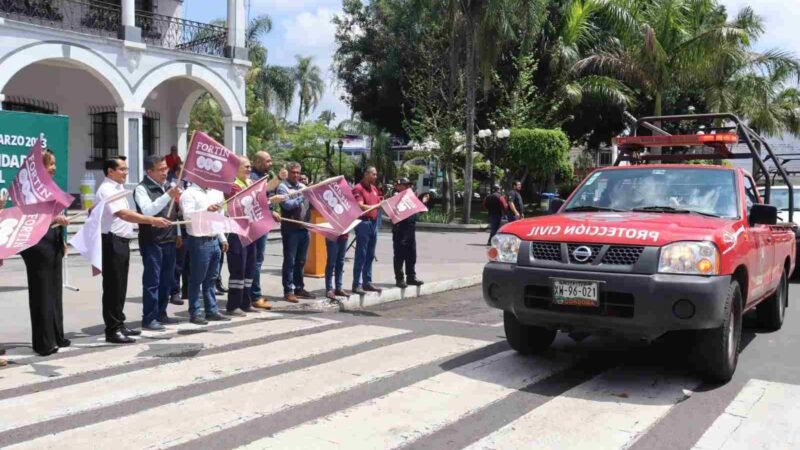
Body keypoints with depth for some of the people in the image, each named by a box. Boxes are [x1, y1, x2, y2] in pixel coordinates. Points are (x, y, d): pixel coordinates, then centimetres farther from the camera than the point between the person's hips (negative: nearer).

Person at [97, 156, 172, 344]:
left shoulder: (118, 188, 17)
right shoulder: (106, 190, -14)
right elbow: (123, 214, -27)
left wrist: (151, 221, 15)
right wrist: (152, 220, -33)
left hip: (122, 241, 9)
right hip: (112, 242, -9)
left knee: (121, 286, 14)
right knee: (113, 287, -5)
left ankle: (119, 324, 23)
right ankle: (112, 330, 0)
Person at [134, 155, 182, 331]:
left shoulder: (168, 186, 15)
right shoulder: (142, 189, -8)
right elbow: (148, 211, -24)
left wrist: (178, 233, 19)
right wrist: (168, 195, -30)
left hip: (169, 240, 7)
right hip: (151, 242, -7)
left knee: (167, 280, 12)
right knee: (152, 281, -4)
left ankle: (161, 314, 22)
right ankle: (149, 318, 2)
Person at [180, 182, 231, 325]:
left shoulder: (214, 192, 17)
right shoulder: (189, 194, -6)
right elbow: (188, 215, -20)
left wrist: (222, 238, 19)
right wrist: (206, 210, -33)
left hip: (214, 240, 7)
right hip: (199, 241, -7)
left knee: (211, 279, 12)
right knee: (196, 279, 0)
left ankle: (212, 310, 19)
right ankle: (195, 313, 7)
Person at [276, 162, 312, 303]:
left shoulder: (303, 186, 16)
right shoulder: (283, 187, -4)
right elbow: (287, 204, -18)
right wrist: (303, 196, -19)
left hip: (304, 228, 6)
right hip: (290, 229, -6)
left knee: (300, 261, 12)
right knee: (289, 261, -3)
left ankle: (299, 288, 21)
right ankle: (288, 291, -1)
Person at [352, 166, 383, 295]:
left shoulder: (374, 188, 15)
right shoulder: (358, 188, -10)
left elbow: (379, 202, 24)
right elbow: (360, 206, -20)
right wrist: (376, 206, -30)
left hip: (374, 222, 8)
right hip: (363, 223, -8)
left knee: (370, 255, 11)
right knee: (361, 255, -6)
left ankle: (367, 282, 17)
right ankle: (357, 284, -3)